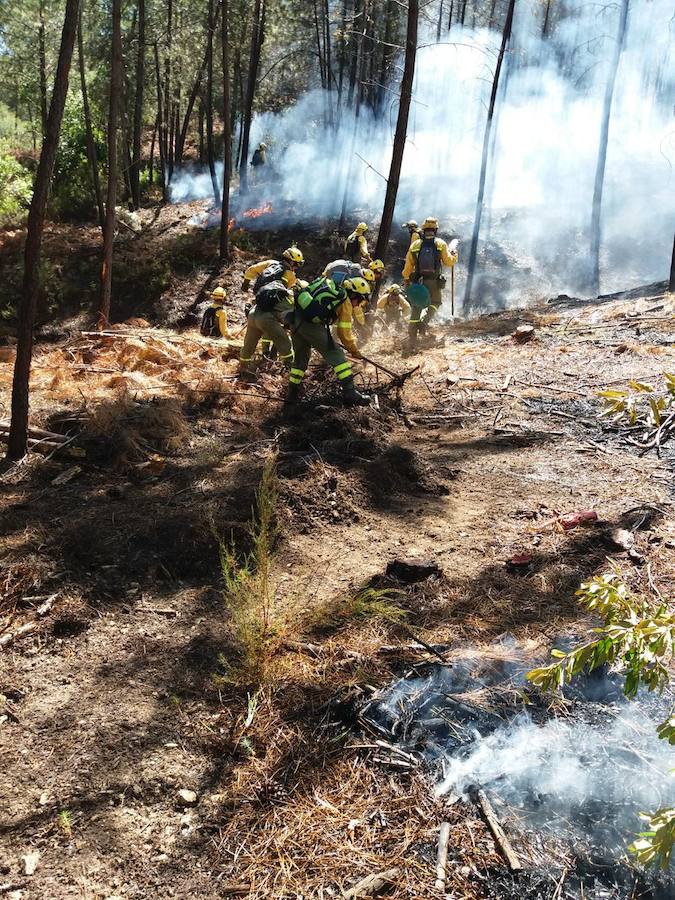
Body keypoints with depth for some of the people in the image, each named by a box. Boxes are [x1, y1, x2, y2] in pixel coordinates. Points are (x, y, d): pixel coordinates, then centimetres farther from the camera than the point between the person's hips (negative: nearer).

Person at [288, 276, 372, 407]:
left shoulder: (329, 285, 22)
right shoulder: (345, 303, 0)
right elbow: (345, 333, 0)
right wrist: (355, 351, 15)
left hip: (295, 318, 8)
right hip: (311, 324, -8)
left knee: (301, 357, 24)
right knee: (336, 356, -3)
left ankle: (293, 393, 30)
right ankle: (350, 393, -9)